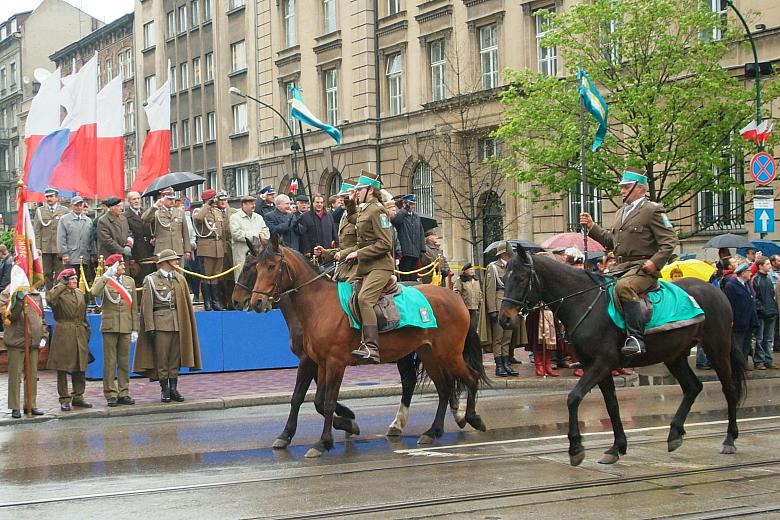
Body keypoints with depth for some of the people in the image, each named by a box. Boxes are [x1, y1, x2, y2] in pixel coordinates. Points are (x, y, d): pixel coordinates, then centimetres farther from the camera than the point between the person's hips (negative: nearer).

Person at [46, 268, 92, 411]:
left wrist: (87, 331, 16)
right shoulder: (59, 293, -4)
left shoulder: (80, 293, 16)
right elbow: (50, 299, -29)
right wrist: (62, 285, -20)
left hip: (80, 334, 6)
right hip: (63, 334, -6)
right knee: (63, 368, 0)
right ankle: (65, 399, 5)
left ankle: (78, 397, 19)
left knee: (80, 368, 9)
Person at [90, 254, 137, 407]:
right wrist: (106, 275, -25)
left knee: (124, 361, 7)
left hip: (126, 327, 4)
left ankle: (123, 393, 13)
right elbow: (95, 292, -24)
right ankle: (111, 394, 3)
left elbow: (134, 306, 13)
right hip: (110, 327, -4)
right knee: (110, 362, -1)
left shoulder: (130, 281, 13)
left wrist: (135, 329, 8)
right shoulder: (103, 281, 1)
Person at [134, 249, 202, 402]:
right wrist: (150, 327, -10)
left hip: (178, 324, 4)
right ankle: (164, 390, 5)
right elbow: (147, 306, -3)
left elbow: (186, 303, 14)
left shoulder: (180, 279, 14)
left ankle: (174, 388, 12)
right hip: (160, 324, -4)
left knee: (175, 358, 6)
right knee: (161, 358, -2)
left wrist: (187, 324, 9)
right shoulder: (151, 280, 1)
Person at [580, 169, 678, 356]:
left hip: (643, 268, -9)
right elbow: (611, 240, 26)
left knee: (623, 286, -36)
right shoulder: (621, 212, 23)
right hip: (621, 268, 9)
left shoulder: (652, 210, -4)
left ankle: (636, 338, -38)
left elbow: (670, 240, -8)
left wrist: (655, 262, -19)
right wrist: (592, 226, 14)